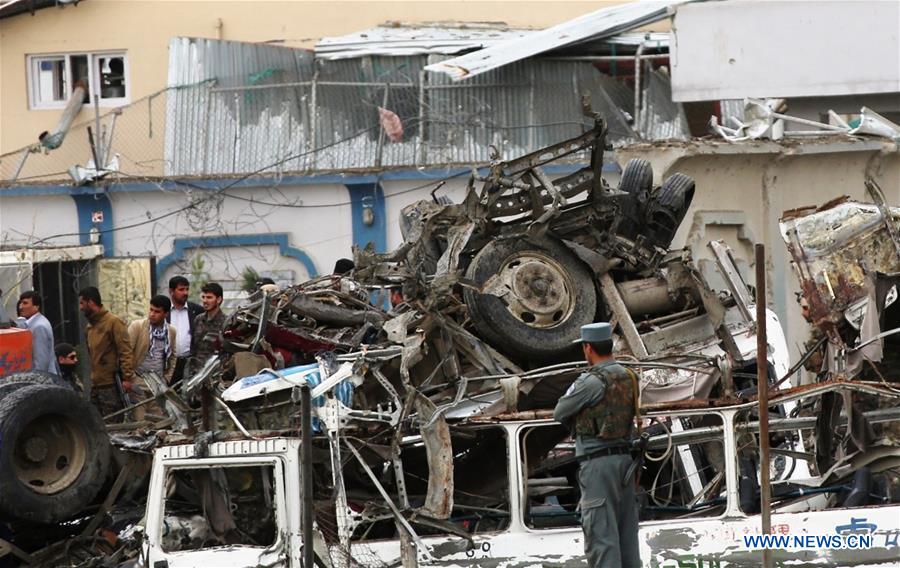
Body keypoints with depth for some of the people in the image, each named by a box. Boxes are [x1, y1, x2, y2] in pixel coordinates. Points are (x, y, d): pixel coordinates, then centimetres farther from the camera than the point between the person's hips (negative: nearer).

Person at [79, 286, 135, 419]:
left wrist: (127, 378, -19)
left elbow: (125, 352, -12)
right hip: (95, 385, 8)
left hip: (111, 385, -8)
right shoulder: (90, 326, 18)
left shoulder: (113, 322, -6)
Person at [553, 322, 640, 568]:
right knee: (626, 533, 10)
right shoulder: (629, 378, 11)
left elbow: (560, 414, -4)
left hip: (597, 463, -8)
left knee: (600, 534, -9)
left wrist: (573, 389, 15)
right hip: (625, 459, 8)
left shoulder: (592, 382, -14)